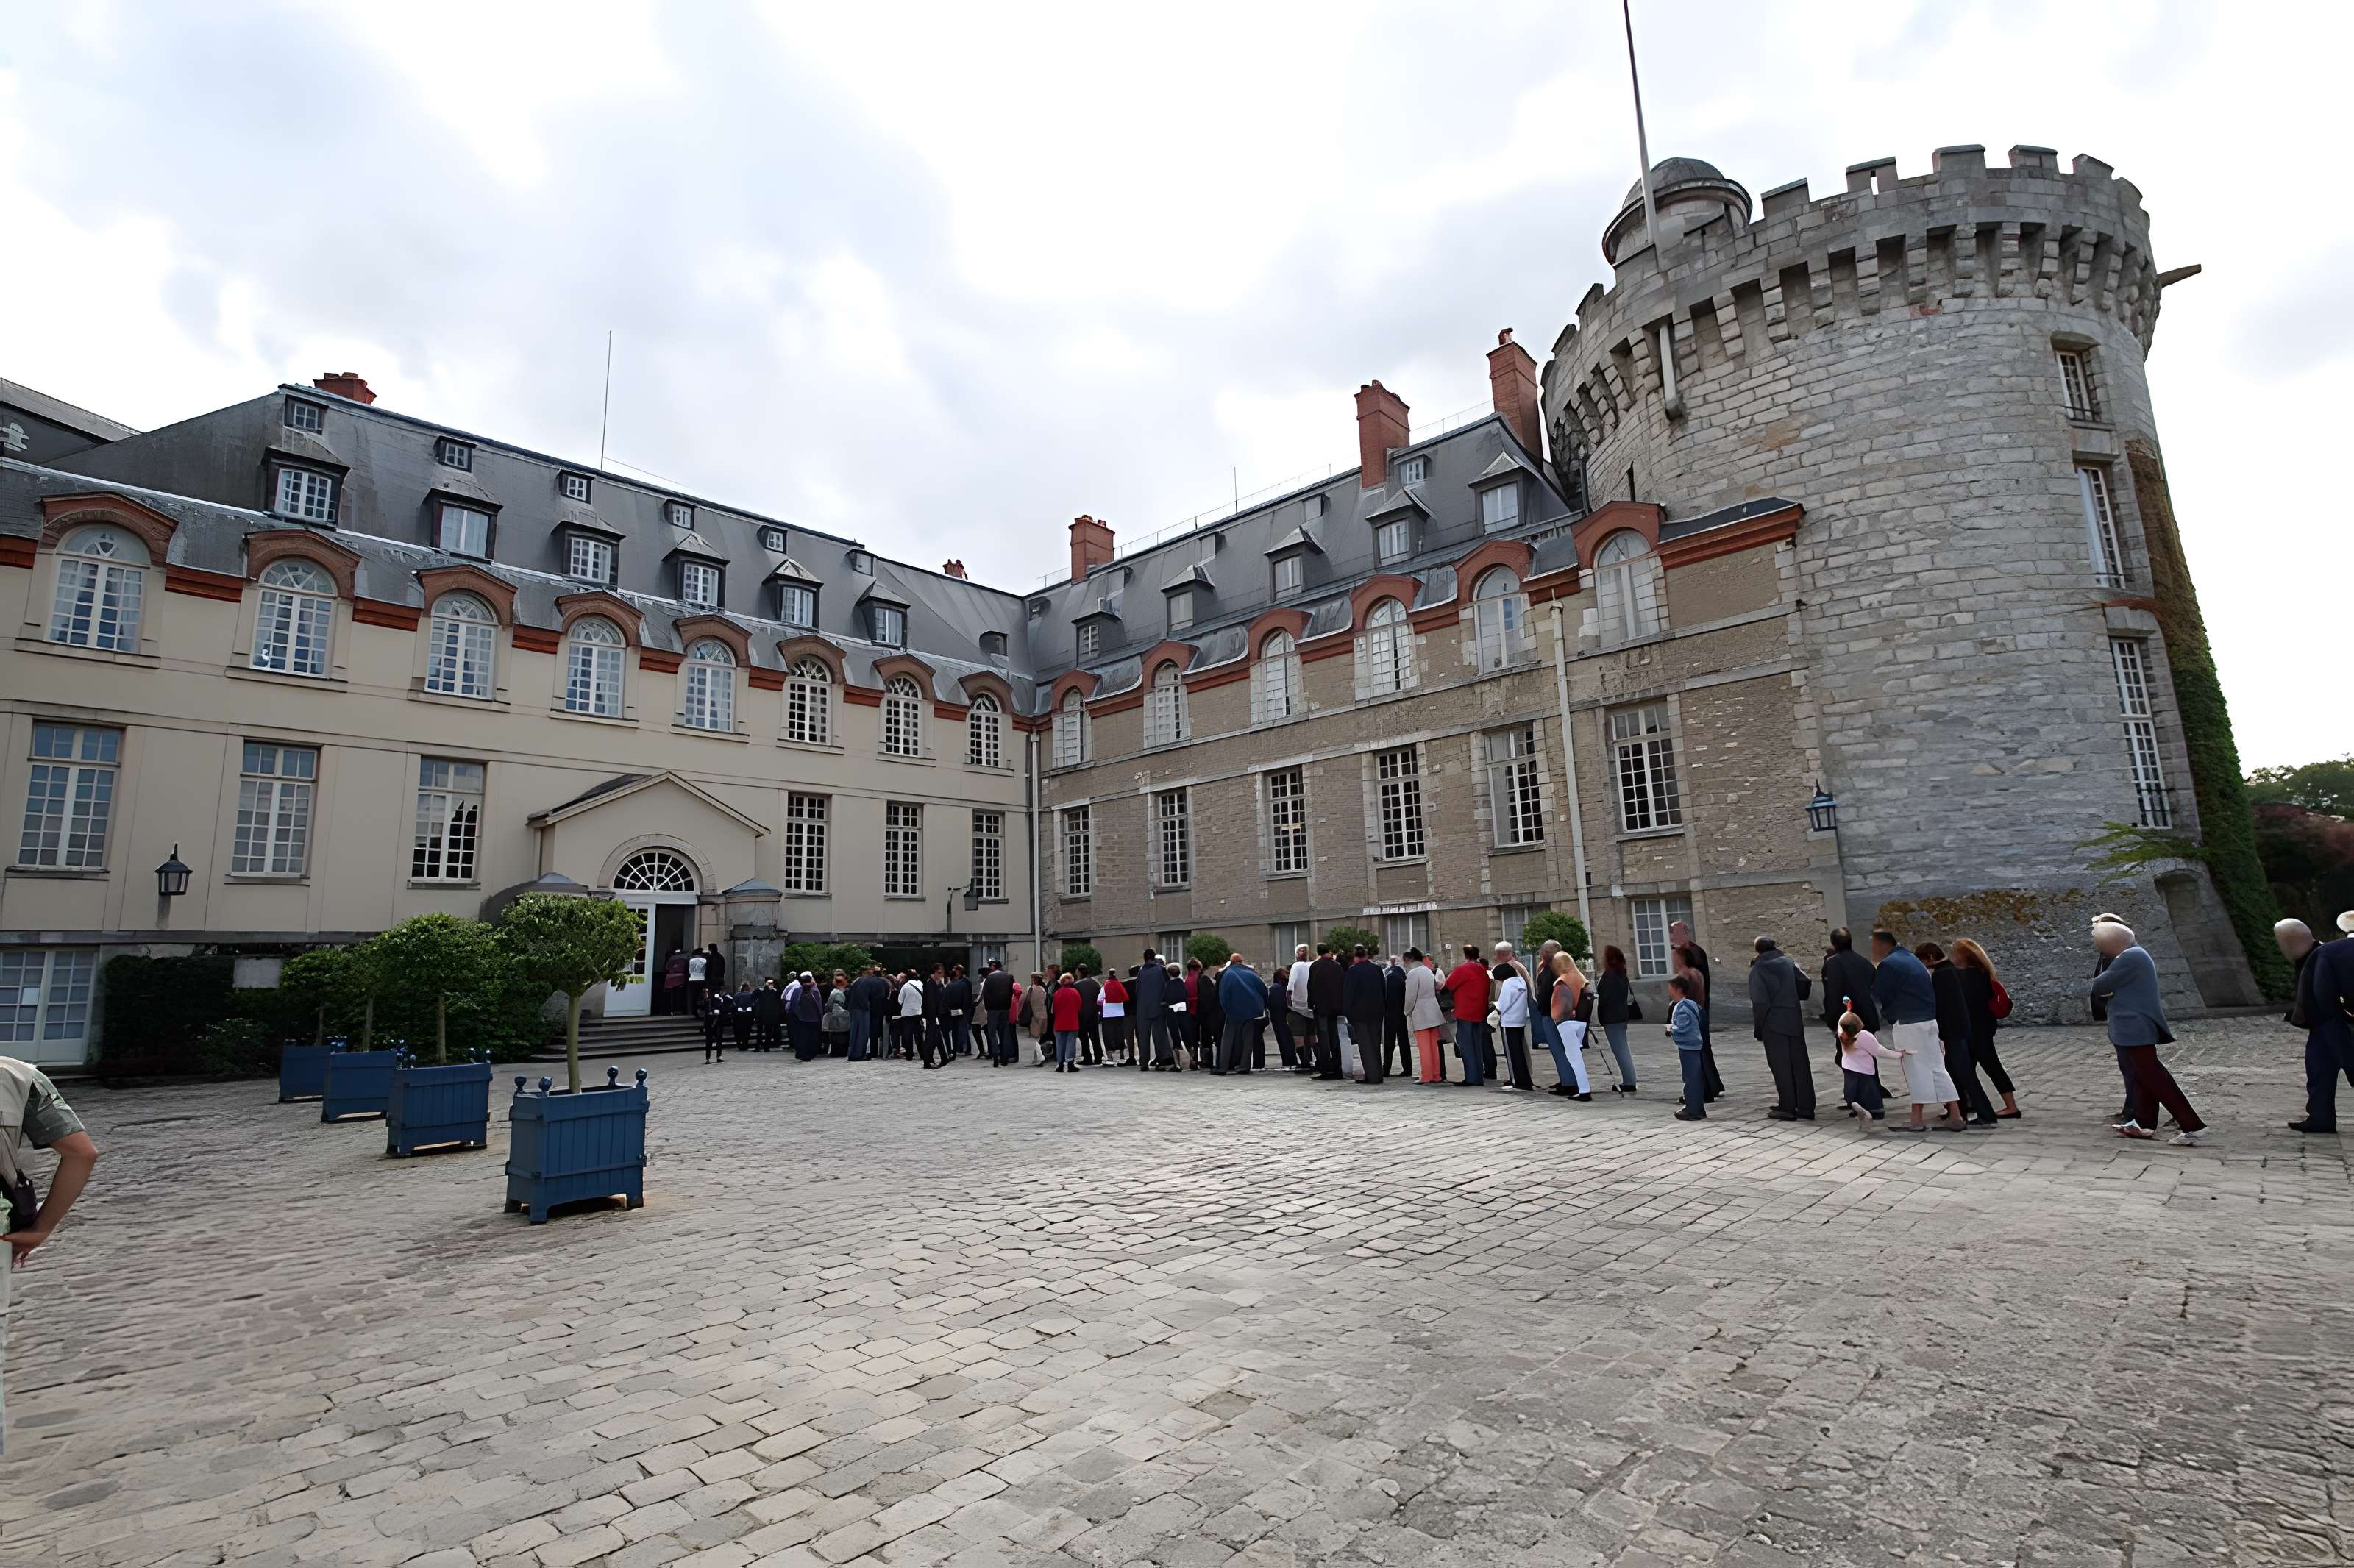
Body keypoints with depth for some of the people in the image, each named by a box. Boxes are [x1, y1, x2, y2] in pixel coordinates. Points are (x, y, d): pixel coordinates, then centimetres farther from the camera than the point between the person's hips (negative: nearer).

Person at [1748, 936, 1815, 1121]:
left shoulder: (1757, 970, -4)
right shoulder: (1788, 963, 9)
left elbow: (1759, 1002, -11)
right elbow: (1804, 985, 2)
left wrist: (1758, 1028, -4)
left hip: (1774, 1024, -4)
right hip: (1794, 1021, 4)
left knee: (1781, 1066, 1)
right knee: (1799, 1064, 9)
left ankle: (1787, 1108, 2)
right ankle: (1805, 1107, 12)